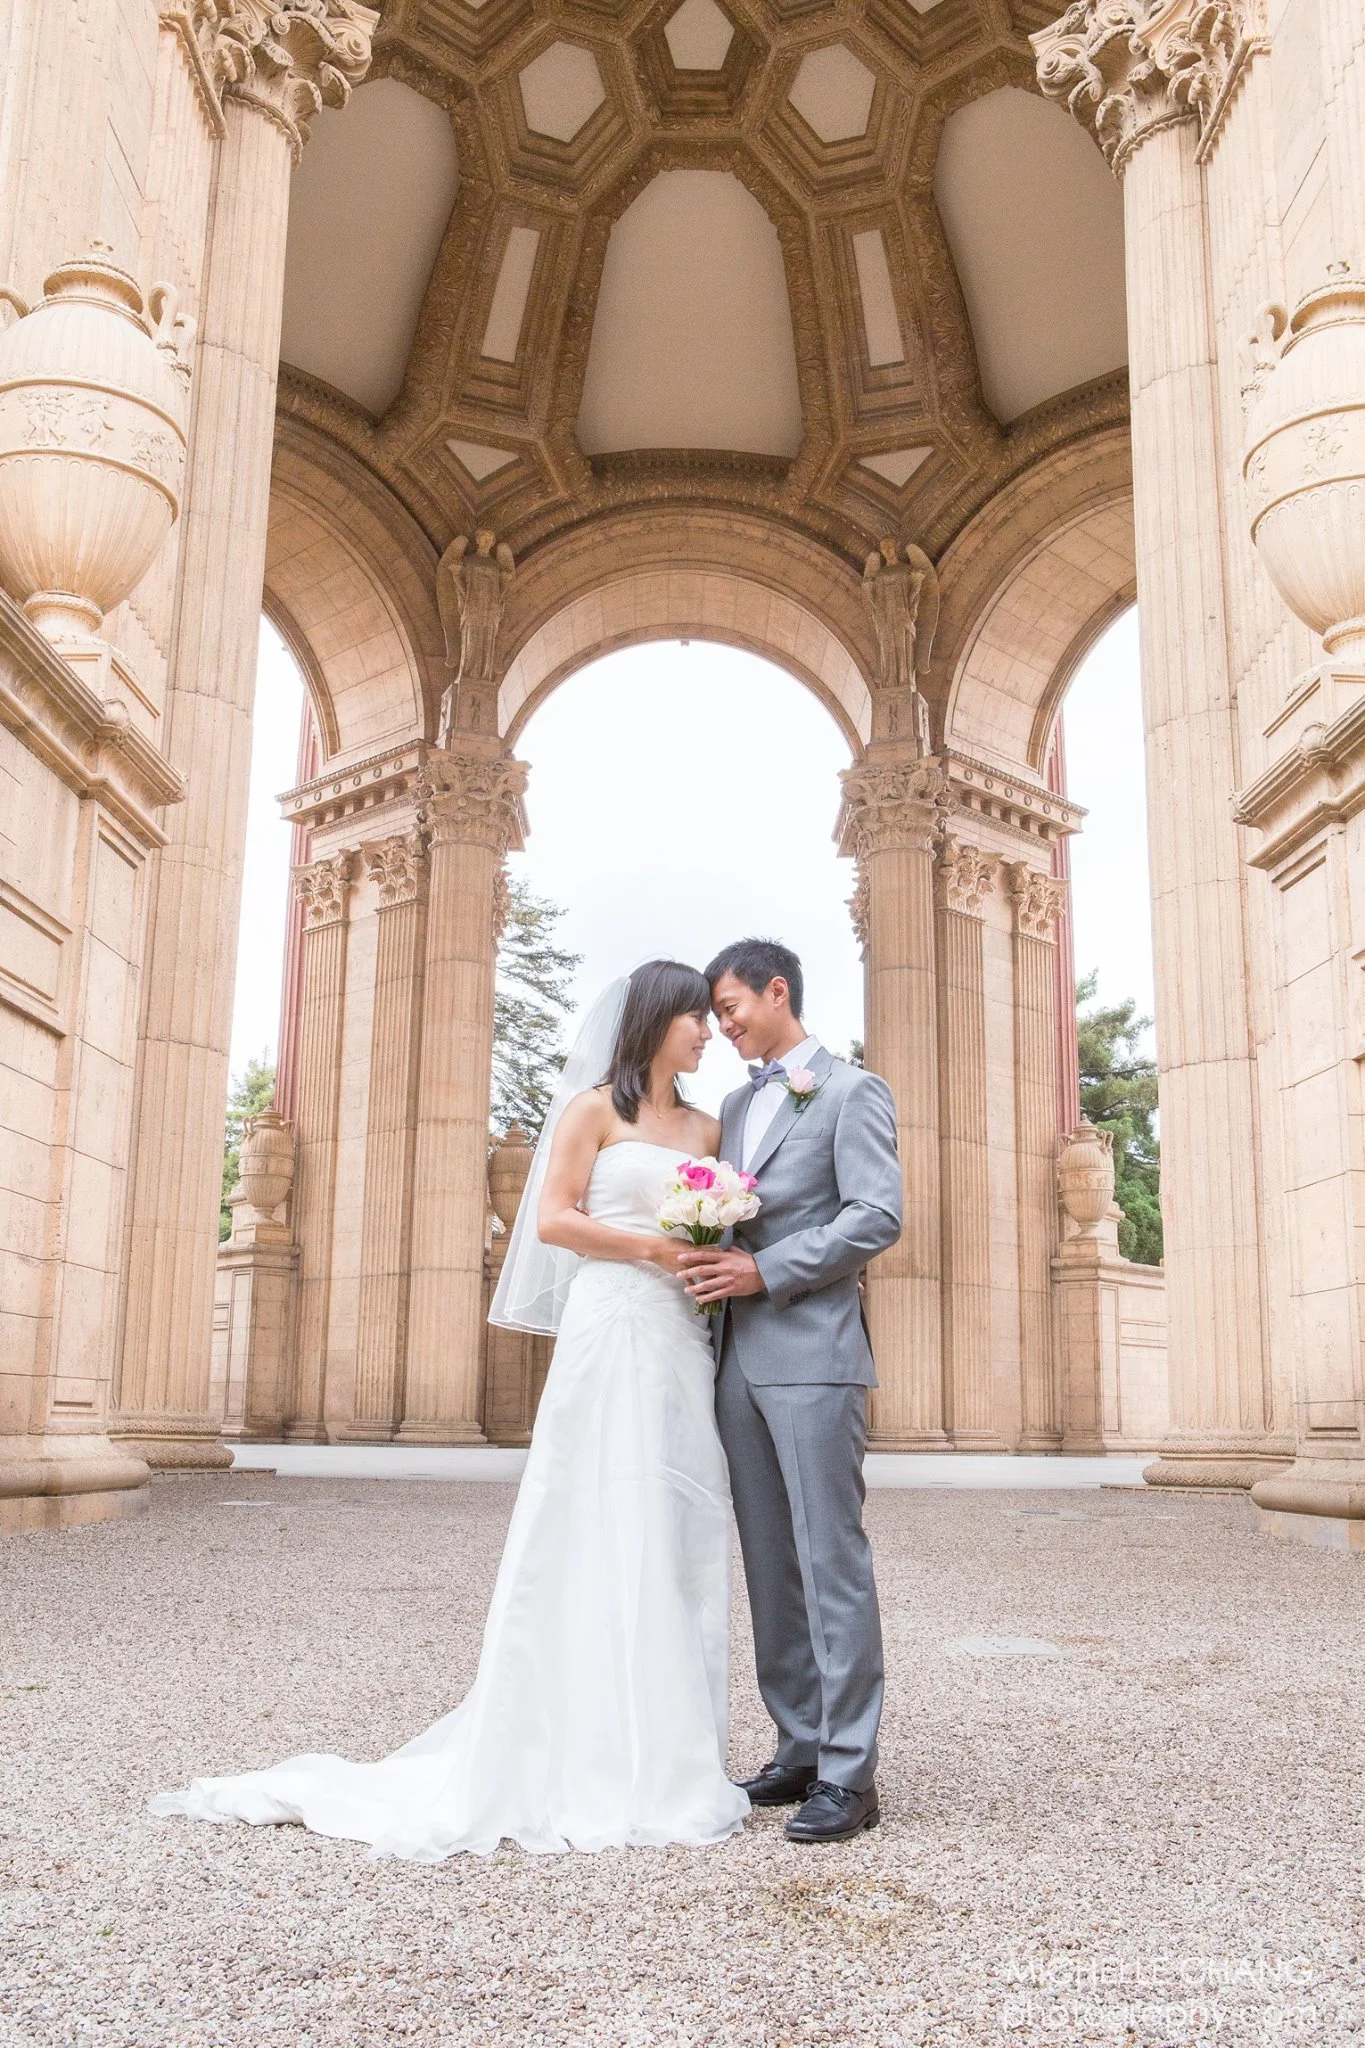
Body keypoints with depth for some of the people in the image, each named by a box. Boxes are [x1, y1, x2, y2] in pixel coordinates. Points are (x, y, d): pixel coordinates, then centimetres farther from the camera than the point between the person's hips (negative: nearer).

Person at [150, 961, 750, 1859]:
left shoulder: (706, 1128, 17)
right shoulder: (593, 1106, 2)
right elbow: (552, 1220, -5)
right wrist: (656, 1248, -12)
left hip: (685, 1344, 6)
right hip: (613, 1331, -6)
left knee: (680, 1539, 4)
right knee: (604, 1537, -5)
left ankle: (669, 1754, 11)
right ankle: (596, 1761, 2)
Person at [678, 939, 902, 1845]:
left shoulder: (853, 1092, -2)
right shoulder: (735, 1107, 20)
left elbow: (879, 1217, -12)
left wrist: (765, 1271, -15)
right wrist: (714, 1268, 4)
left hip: (812, 1354, -7)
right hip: (741, 1356, 7)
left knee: (831, 1558, -5)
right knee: (771, 1564, 10)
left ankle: (850, 1774, 1)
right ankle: (802, 1749, 19)